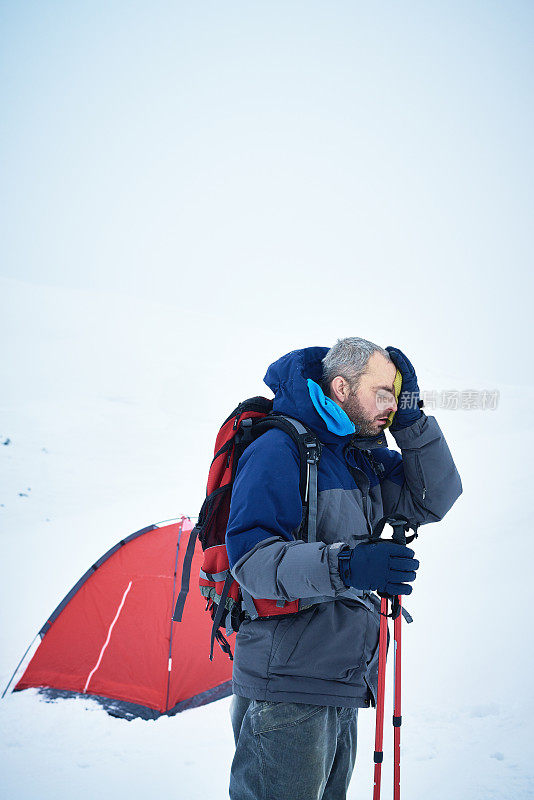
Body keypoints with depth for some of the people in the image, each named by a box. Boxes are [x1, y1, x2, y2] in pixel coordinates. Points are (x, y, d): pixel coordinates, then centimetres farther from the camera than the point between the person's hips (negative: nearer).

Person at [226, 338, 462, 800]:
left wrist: (410, 420, 0)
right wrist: (342, 565, -37)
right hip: (288, 684, -9)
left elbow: (432, 501, 10)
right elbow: (251, 557, -23)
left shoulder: (364, 459, 12)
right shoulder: (280, 449, -15)